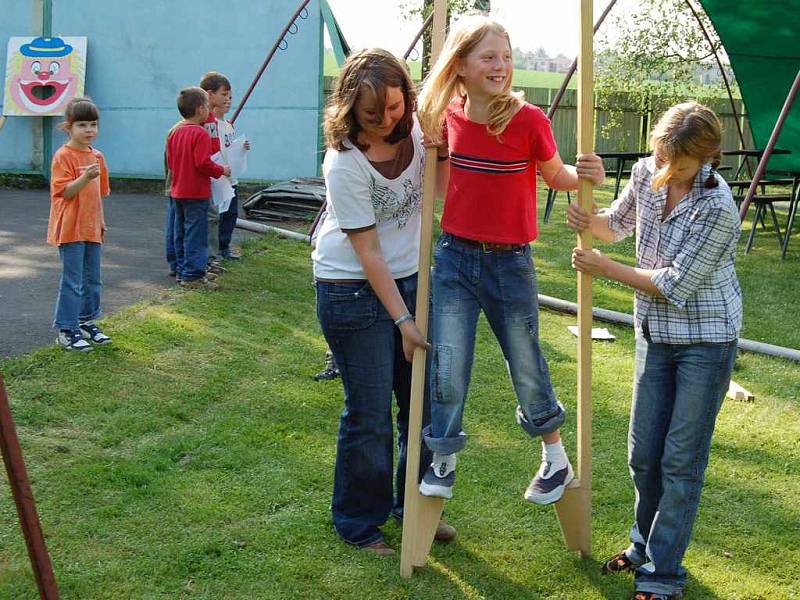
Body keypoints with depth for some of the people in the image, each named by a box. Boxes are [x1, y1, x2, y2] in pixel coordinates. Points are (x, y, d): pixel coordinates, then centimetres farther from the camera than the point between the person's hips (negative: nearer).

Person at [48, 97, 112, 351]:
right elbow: (63, 192, -17)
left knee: (93, 279, 14)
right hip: (70, 228, -7)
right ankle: (66, 331, 3)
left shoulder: (97, 156, 10)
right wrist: (84, 179, -30)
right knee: (72, 281, -4)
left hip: (92, 228, 7)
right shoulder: (63, 156, -11)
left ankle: (87, 322, 28)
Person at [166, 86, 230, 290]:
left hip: (177, 192, 9)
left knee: (181, 233, 14)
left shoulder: (175, 132, 9)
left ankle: (183, 271, 22)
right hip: (196, 193, -9)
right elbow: (203, 164, -23)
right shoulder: (200, 133, -17)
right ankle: (192, 275, -4)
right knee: (196, 234, -4)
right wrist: (221, 170, -8)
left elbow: (170, 162, 14)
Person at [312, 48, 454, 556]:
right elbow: (368, 252, -19)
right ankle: (358, 523, 21)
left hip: (412, 278, 6)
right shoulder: (345, 163, -21)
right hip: (355, 290, -6)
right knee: (370, 414, 1)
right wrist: (402, 320, -19)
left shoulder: (417, 129, -5)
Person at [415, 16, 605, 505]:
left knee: (527, 368, 11)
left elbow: (556, 176, 2)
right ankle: (442, 464, 23)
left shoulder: (529, 120, -13)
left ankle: (557, 461, 32)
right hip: (455, 258, 3)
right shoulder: (450, 116, -2)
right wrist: (437, 150, -4)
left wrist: (586, 175, -17)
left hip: (510, 263, -2)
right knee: (448, 368, 3)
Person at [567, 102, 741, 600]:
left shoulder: (717, 208, -25)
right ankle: (646, 544, 37)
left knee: (682, 459, 2)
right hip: (656, 333, 6)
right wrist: (592, 221, -9)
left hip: (706, 340, -6)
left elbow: (675, 284, -21)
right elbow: (618, 225, 13)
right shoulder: (647, 174, -5)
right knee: (644, 451, 14)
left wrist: (604, 268, -15)